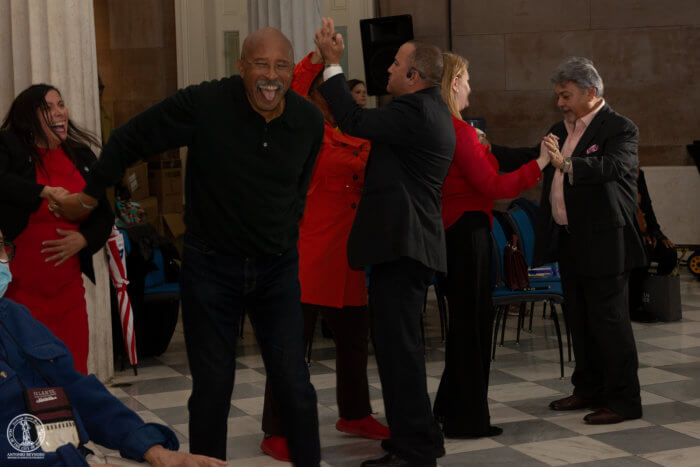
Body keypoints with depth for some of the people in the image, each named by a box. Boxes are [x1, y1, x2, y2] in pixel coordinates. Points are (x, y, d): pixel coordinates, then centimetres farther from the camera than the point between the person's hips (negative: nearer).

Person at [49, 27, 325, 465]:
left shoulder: (310, 121, -3)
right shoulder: (203, 104, -15)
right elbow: (130, 139, -3)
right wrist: (89, 195, 3)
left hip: (278, 268, 2)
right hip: (211, 265, -2)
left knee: (294, 384, 0)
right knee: (212, 387, 5)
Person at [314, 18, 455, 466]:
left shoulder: (416, 111, -16)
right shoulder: (431, 111, 17)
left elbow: (354, 120, -18)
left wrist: (333, 63, -9)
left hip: (401, 244, -11)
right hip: (410, 242, 11)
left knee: (399, 345, -7)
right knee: (399, 344, 18)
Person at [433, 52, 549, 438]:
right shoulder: (458, 131, -18)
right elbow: (493, 186, -17)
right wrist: (539, 164, -11)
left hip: (447, 230, 9)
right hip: (467, 231, -9)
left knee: (464, 319, 19)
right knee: (472, 321, 1)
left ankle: (450, 407, 30)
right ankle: (466, 418, 10)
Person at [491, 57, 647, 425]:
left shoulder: (620, 129, -11)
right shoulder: (561, 130, 14)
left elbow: (612, 165, -28)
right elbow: (530, 159, 19)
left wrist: (566, 164, -41)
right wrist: (489, 150, 7)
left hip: (604, 242, -8)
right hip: (569, 241, 9)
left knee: (609, 319, -4)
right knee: (579, 319, 16)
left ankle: (624, 400, 4)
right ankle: (590, 389, 29)